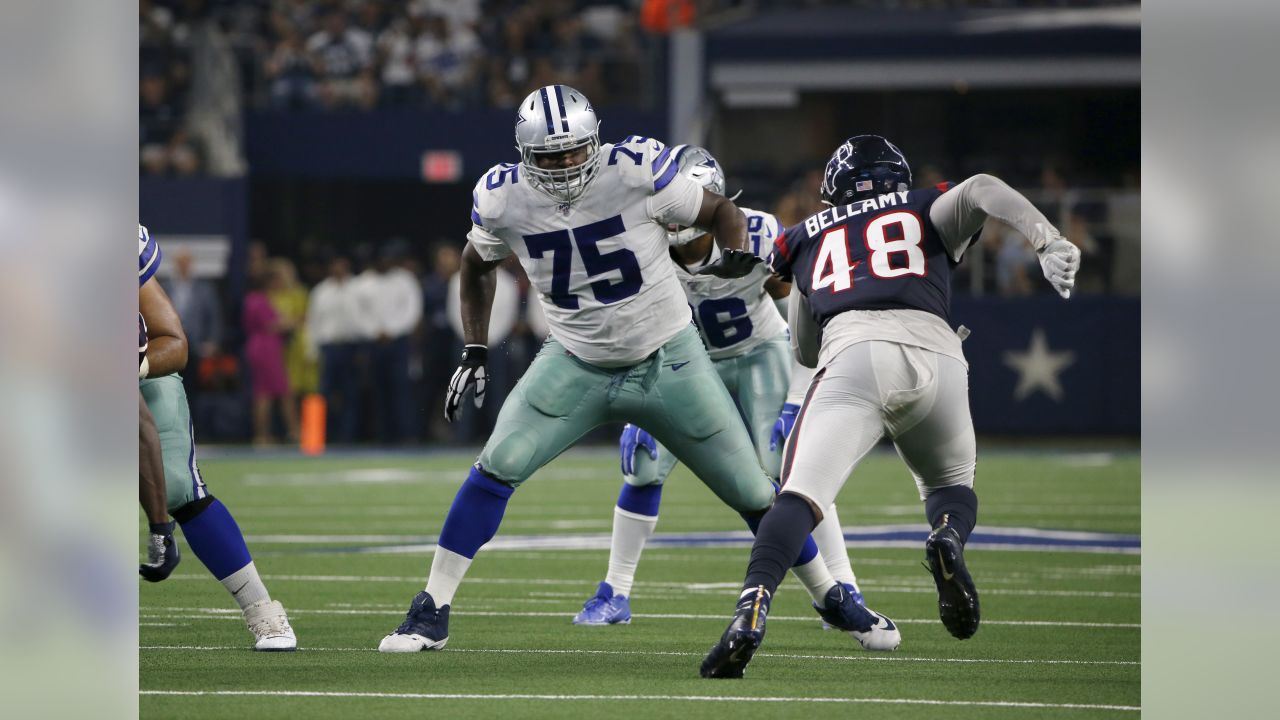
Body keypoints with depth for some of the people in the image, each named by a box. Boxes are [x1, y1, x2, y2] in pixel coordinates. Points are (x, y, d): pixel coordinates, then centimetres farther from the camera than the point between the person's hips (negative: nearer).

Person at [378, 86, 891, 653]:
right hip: (576, 366, 1)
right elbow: (477, 266, 9)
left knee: (753, 494, 4)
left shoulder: (636, 170, -22)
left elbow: (720, 211, -7)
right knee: (498, 467, -17)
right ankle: (432, 612, -8)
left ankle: (832, 598, 24)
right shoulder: (503, 199, -13)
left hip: (669, 364, -1)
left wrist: (737, 250, -29)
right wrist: (474, 353, 5)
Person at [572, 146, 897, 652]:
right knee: (644, 462, -8)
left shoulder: (758, 239, -30)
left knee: (790, 466, -20)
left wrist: (797, 403, -25)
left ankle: (844, 596, -15)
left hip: (761, 355, -3)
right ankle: (616, 595, 8)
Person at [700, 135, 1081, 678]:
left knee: (802, 495, -12)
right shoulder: (927, 212, 29)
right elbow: (981, 191, 7)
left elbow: (805, 351, 38)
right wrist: (1050, 243, -6)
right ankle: (948, 538, -11)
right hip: (937, 356, 1)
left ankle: (752, 608, -36)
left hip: (853, 353, -1)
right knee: (951, 484, 24)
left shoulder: (809, 240, 33)